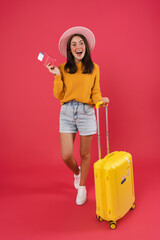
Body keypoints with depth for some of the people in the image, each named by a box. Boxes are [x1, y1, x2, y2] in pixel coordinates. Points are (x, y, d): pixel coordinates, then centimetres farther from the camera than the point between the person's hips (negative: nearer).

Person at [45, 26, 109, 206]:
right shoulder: (63, 69, 4)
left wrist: (100, 99, -13)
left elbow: (95, 92, 8)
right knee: (66, 156, -1)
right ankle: (77, 173, 36)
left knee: (85, 154, 8)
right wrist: (57, 75, -9)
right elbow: (58, 95, 1)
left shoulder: (94, 68, 5)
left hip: (86, 112, 0)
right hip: (67, 113, 1)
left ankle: (82, 187, 31)